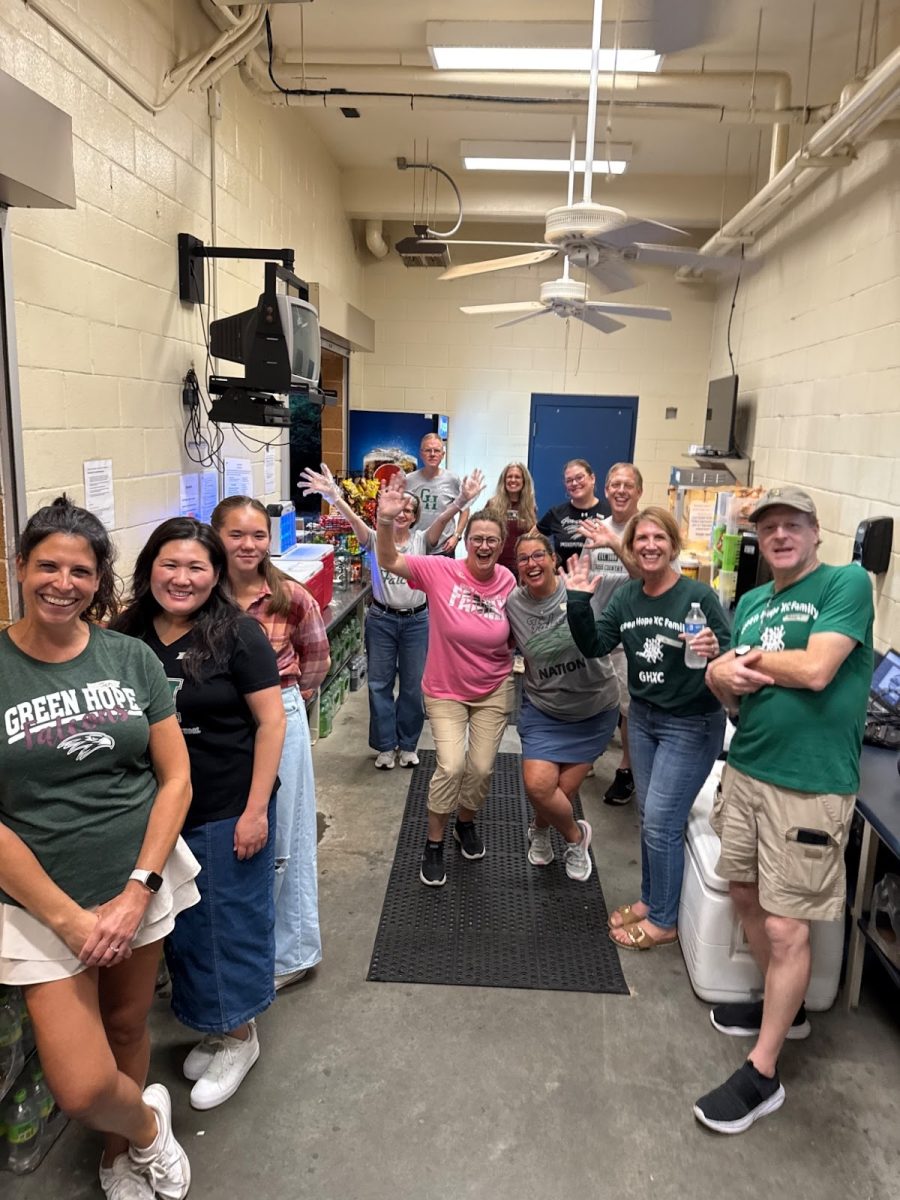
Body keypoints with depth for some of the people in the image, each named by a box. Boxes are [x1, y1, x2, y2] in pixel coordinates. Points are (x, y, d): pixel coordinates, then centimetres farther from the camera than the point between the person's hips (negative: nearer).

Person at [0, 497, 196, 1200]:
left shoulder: (132, 658, -2)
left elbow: (176, 776, -1)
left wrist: (138, 891, -10)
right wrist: (68, 916, -13)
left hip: (141, 885, 2)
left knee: (128, 1028, 18)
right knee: (83, 1090, -4)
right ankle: (148, 1123, 31)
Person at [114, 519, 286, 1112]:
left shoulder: (238, 634, -13)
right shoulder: (127, 636, -1)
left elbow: (271, 721, -12)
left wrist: (256, 809, -14)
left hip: (229, 813, -4)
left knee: (232, 923, 11)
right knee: (181, 925, 18)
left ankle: (239, 1036, 33)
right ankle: (212, 1026, 40)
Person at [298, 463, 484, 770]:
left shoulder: (421, 541, 1)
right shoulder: (375, 540, -1)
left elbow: (443, 518, -17)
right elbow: (353, 519, -19)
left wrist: (461, 501, -36)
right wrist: (334, 496, -38)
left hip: (415, 620, 0)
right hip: (381, 620, 0)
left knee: (412, 685, 9)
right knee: (379, 683, 6)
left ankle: (407, 744, 26)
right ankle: (386, 746, 22)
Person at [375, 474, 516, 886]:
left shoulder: (506, 581, -8)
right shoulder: (440, 571, -17)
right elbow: (389, 561, -26)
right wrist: (386, 520, -42)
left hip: (493, 691, 3)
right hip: (445, 691, -3)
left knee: (481, 768, 8)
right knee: (451, 766, -12)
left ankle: (466, 823, 41)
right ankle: (434, 843, 13)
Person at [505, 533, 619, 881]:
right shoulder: (513, 604, -7)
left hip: (595, 709, -1)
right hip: (544, 709, 2)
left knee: (563, 790, 4)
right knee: (537, 785, -11)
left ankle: (540, 830, 42)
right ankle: (575, 835, 23)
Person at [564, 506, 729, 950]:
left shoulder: (698, 595, -17)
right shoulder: (625, 596, 0)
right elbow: (594, 646, -5)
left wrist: (714, 651, -36)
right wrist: (578, 602, -16)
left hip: (691, 725, -6)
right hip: (643, 717, 6)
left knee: (661, 822, -1)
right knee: (649, 817, 17)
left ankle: (663, 921, 19)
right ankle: (650, 899, 37)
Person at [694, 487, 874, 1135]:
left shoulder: (847, 583, -8)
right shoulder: (751, 602, 13)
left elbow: (816, 670, -21)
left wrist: (754, 658, -5)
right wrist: (722, 674, -9)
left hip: (809, 786, -7)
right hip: (745, 770, 7)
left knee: (785, 928, 0)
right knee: (747, 895, 18)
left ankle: (762, 1075, 14)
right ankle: (784, 1005, 42)